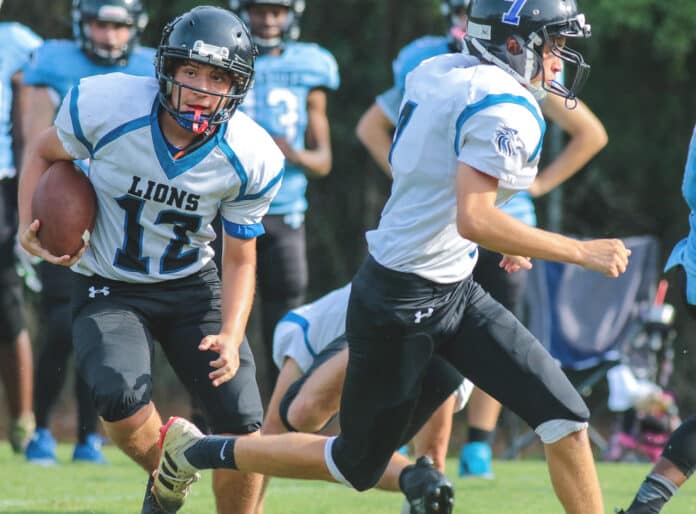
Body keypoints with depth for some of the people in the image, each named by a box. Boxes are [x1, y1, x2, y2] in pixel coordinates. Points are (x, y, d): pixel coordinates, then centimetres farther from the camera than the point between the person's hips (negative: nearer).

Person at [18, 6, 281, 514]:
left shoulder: (252, 161, -18)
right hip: (108, 289, -2)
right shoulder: (106, 106, -23)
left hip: (191, 286, 2)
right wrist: (29, 228, -16)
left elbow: (240, 259, -5)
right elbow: (44, 152, -1)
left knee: (243, 427, -8)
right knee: (123, 400, -29)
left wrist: (231, 337, -21)